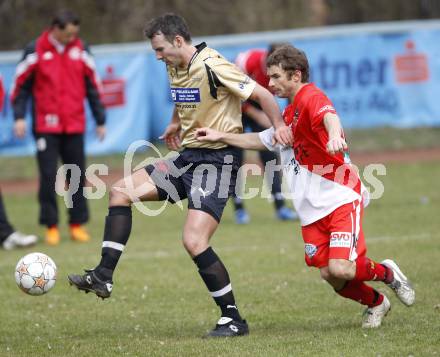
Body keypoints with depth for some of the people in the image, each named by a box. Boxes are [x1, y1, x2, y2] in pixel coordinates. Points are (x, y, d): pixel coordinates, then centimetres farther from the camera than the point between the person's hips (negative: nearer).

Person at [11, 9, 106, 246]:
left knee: (78, 176, 4)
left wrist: (100, 120, 12)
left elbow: (93, 86, 11)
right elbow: (21, 85, 1)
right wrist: (19, 117, -7)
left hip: (75, 126, 3)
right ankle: (51, 226, 3)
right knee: (48, 177, -4)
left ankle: (77, 224, 12)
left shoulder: (80, 50, 5)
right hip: (46, 126, -2)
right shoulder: (35, 51, -3)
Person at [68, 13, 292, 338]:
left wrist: (279, 126, -29)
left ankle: (233, 320, -7)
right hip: (188, 156, 9)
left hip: (218, 161, -9)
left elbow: (261, 93, -20)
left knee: (194, 241, -18)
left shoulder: (212, 67, -19)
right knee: (122, 191, 4)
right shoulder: (175, 68, 8)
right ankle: (104, 277, 3)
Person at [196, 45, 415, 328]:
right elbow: (260, 140, 36)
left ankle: (387, 272, 10)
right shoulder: (288, 116, 20)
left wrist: (334, 135, -56)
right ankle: (376, 303, 24)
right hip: (313, 210, 8)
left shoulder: (311, 97, -10)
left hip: (341, 198, -8)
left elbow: (329, 116, -33)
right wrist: (221, 136, 27)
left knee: (341, 269, -20)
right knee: (330, 275, -1)